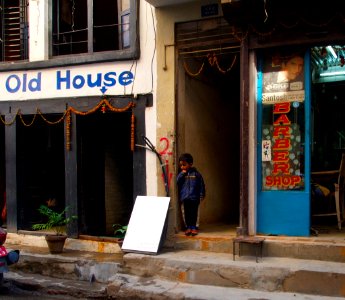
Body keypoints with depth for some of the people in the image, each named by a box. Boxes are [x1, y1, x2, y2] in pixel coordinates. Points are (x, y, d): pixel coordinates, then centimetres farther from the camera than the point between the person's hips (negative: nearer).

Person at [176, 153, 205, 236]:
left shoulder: (196, 173, -2)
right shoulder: (181, 174, 5)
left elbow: (201, 185, 1)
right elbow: (177, 182, -8)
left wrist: (202, 195, -2)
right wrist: (182, 174, -14)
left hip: (194, 197, -2)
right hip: (185, 197, 2)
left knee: (194, 213, 4)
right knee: (187, 213, 7)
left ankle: (193, 227, 14)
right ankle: (188, 227, 16)